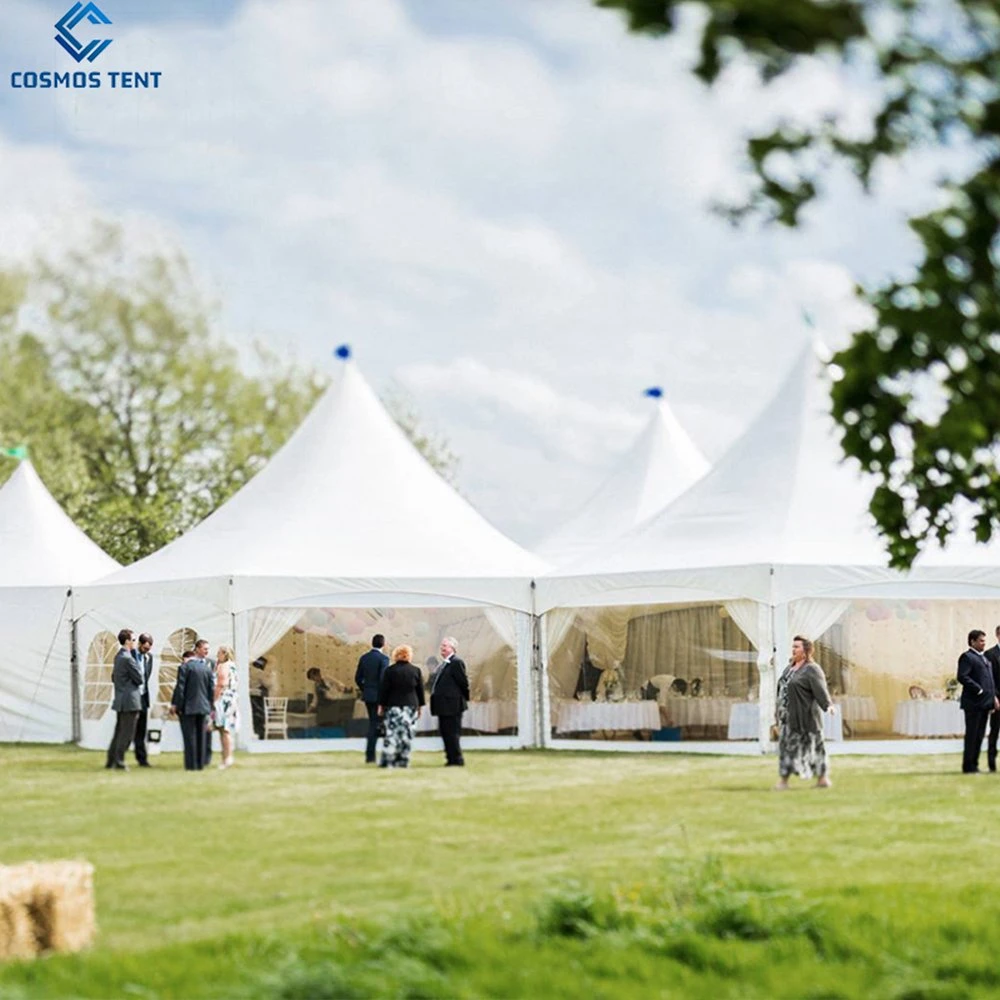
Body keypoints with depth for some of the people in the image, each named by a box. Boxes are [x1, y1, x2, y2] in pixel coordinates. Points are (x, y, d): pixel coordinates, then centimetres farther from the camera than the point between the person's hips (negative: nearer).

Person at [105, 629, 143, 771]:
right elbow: (139, 679, -11)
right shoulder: (128, 658, -18)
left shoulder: (118, 656, 13)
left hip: (120, 700, 10)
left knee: (119, 732, 15)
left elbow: (113, 678, 22)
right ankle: (119, 762, 0)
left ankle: (110, 761, 18)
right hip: (130, 701, -10)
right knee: (127, 734, -3)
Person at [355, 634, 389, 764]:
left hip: (367, 695, 6)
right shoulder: (383, 658, -12)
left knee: (372, 723, 15)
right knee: (374, 725, -2)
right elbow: (383, 679, -18)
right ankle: (369, 755, -4)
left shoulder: (364, 658, 7)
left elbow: (358, 678, 8)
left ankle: (371, 755, 14)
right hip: (378, 696, -6)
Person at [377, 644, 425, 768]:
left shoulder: (389, 670, -3)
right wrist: (420, 706, 16)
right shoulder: (415, 671, 4)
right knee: (407, 734, 4)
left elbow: (383, 689, -2)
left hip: (393, 706, -2)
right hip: (411, 706, 2)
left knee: (392, 733, -3)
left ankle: (388, 761, -10)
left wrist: (381, 705, 4)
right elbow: (420, 689, 8)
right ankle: (403, 761, 3)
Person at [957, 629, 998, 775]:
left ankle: (974, 765, 15)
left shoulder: (984, 658, 21)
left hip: (985, 702, 8)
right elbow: (962, 676, -19)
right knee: (972, 735, -4)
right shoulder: (967, 657, -7)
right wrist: (978, 690, -19)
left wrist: (993, 697, 14)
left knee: (979, 735, 10)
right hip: (973, 703, -8)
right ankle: (968, 766, 0)